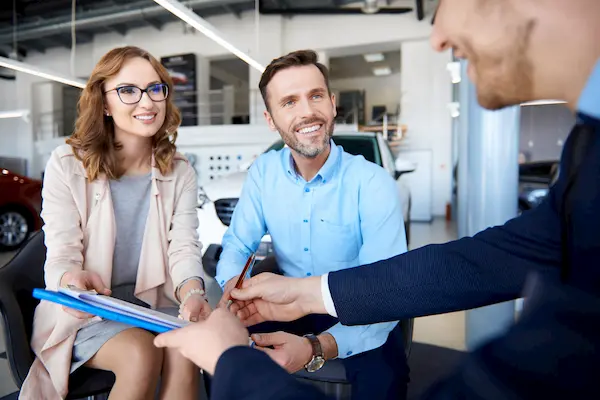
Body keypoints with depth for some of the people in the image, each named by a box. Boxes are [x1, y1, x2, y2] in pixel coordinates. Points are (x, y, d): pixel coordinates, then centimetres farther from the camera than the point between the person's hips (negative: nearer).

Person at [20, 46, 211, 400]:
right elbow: (62, 254, -10)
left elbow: (184, 247, -7)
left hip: (155, 305, 2)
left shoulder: (180, 173, 2)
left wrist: (192, 291, -30)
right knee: (141, 354, -28)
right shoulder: (67, 166, -6)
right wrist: (71, 281, -35)